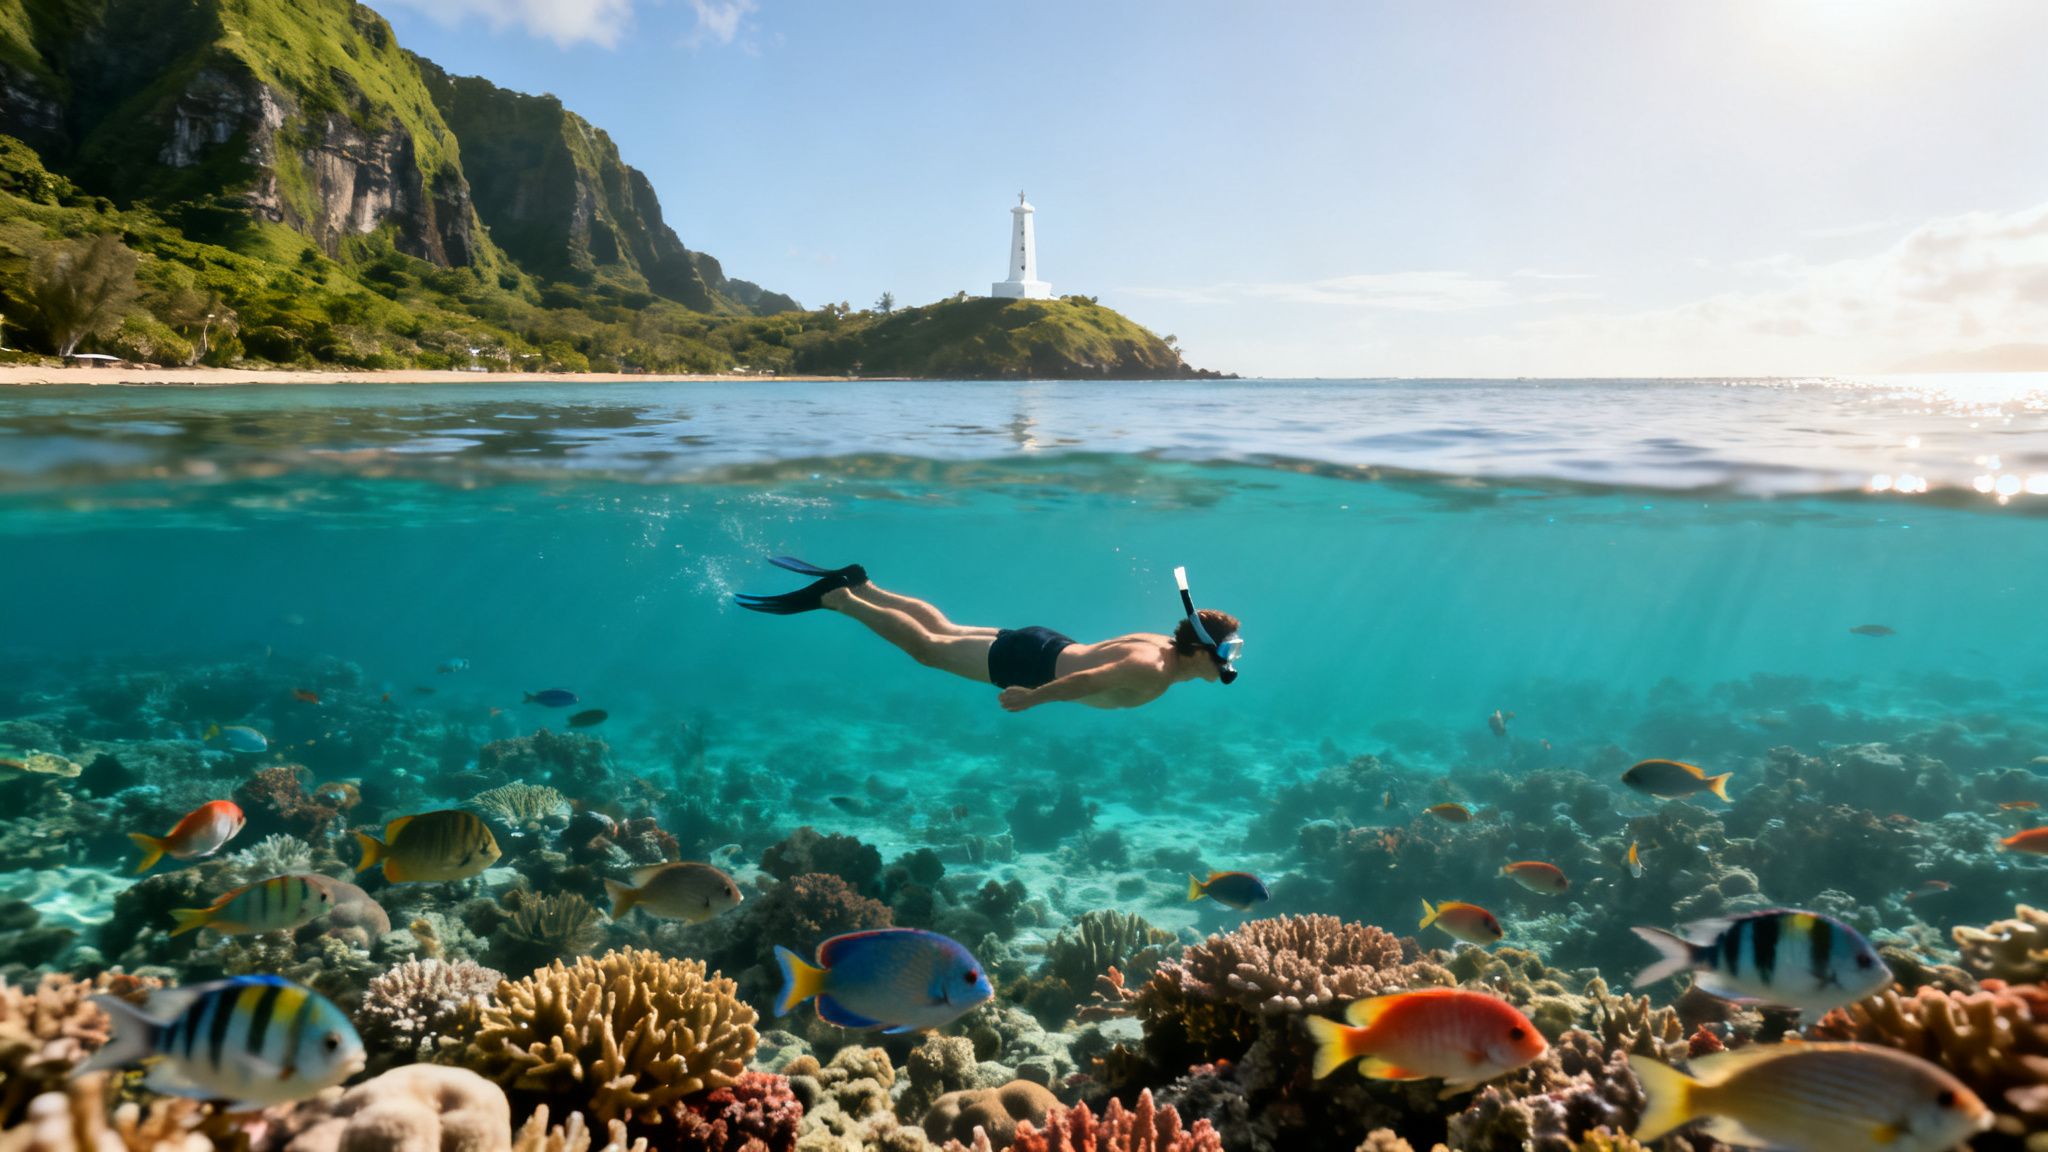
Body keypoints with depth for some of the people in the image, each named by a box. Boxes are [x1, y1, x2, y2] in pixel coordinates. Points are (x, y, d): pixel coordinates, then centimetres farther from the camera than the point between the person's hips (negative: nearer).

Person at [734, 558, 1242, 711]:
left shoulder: (1163, 643, 1)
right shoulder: (1152, 672, -28)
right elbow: (1086, 681, -33)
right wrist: (1032, 698, -25)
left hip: (1047, 646, 8)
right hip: (1030, 660, -8)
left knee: (943, 631, 19)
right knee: (927, 647, 1)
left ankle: (858, 586, 24)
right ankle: (835, 598, 6)